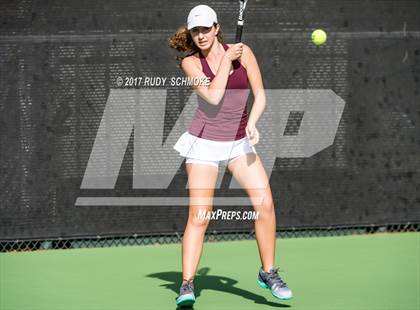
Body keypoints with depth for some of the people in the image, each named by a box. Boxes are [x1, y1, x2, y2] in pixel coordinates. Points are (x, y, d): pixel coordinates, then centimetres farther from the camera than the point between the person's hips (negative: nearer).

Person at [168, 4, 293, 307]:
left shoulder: (243, 52, -1)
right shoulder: (190, 62, -4)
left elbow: (260, 95, -2)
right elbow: (213, 96, -17)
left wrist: (252, 122, -19)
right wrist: (227, 60, -13)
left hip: (239, 142, 2)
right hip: (204, 142, -2)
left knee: (265, 202, -12)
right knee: (199, 216, -10)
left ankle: (268, 273, 3)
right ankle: (187, 286, -6)